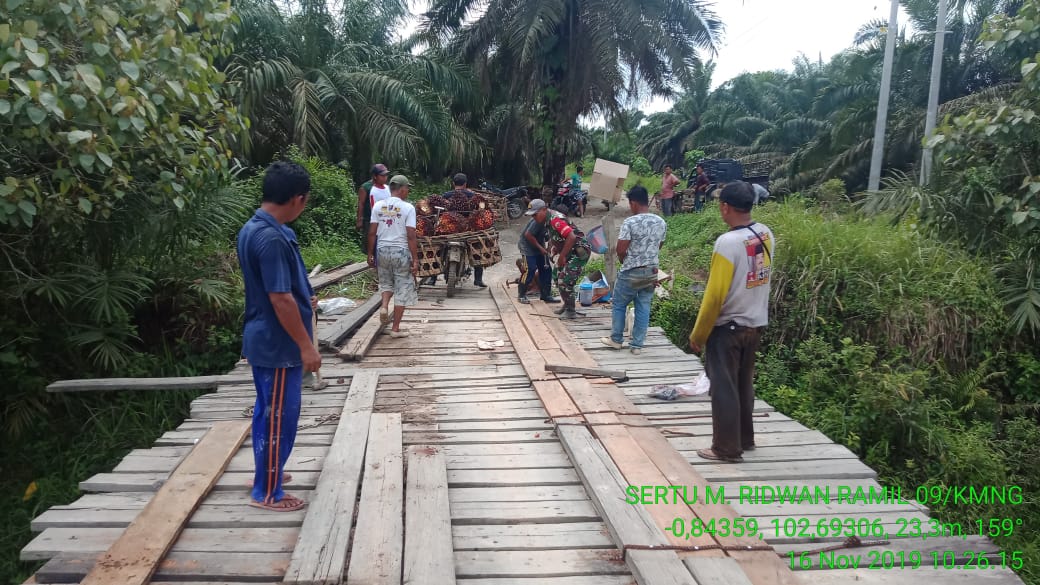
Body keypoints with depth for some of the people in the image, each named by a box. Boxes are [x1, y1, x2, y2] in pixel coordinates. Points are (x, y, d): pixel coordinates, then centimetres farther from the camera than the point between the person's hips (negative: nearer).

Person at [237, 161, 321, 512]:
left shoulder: (253, 228, 7)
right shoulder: (271, 238, -25)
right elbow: (280, 300, -25)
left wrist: (304, 301, 30)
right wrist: (306, 345, -19)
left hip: (265, 339, 10)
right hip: (278, 344, -10)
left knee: (267, 410, 21)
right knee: (279, 416, 2)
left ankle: (266, 473, 37)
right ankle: (267, 493, 15)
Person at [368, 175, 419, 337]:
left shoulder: (378, 206, 1)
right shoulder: (408, 208, -9)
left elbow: (372, 233, 1)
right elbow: (410, 236, -12)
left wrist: (370, 253, 11)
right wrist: (415, 259, -8)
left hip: (382, 250, 4)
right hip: (401, 251, -4)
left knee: (386, 282, 27)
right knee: (402, 289, 7)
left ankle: (384, 306, -1)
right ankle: (396, 328, 10)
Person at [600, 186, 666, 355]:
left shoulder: (630, 222, -18)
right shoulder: (661, 223, 1)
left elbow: (620, 250, -17)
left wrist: (624, 262, 4)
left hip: (631, 273, -5)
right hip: (652, 271, 5)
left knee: (619, 304, 14)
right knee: (643, 308, 11)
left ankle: (616, 340, 24)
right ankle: (637, 345, 17)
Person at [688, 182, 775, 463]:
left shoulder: (728, 242, -22)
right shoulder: (766, 235, 0)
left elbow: (715, 295, -20)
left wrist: (698, 335, -11)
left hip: (728, 326, -7)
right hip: (756, 323, 7)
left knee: (724, 388, 4)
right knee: (744, 383, 19)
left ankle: (727, 448, 13)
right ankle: (745, 439, 31)